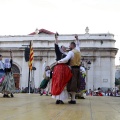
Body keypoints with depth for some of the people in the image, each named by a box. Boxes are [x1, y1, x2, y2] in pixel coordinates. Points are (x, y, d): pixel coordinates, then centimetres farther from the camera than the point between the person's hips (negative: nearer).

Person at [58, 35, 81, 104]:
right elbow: (78, 45, 36)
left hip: (74, 69, -8)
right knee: (76, 84, 8)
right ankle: (73, 98, 9)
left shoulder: (71, 52, -11)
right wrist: (77, 39, 32)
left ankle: (73, 99, -11)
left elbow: (66, 59, -25)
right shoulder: (78, 50, 12)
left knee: (72, 83, -8)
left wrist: (58, 61, -16)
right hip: (78, 69, 8)